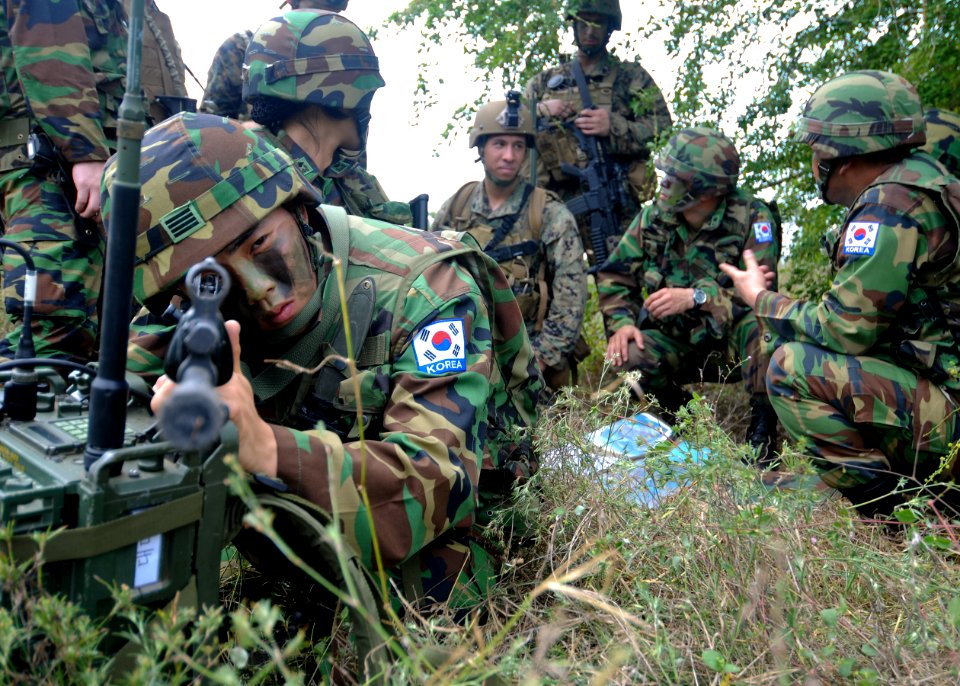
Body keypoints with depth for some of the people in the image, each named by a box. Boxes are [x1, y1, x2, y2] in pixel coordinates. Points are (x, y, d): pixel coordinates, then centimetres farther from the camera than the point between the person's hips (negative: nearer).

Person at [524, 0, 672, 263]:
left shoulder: (631, 77, 15)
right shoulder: (545, 81, 22)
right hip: (553, 203, 3)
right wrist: (540, 112, -1)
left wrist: (613, 127, -12)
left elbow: (662, 129, 4)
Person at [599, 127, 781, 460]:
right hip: (675, 342, 3)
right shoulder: (653, 217, -3)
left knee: (759, 322, -35)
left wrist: (695, 297, -37)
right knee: (628, 356, -26)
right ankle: (677, 410, 6)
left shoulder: (753, 218, -16)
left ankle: (763, 425, -16)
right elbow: (615, 276, 2)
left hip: (731, 340, -3)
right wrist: (622, 322, -15)